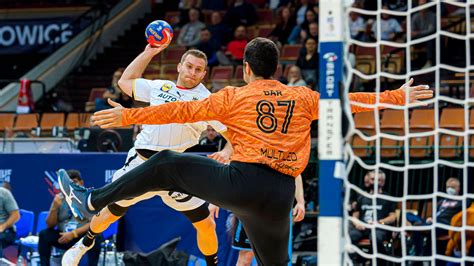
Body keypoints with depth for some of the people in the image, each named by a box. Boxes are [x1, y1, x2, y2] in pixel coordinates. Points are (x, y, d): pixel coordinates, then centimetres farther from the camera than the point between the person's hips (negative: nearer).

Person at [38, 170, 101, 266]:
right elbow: (50, 225, -3)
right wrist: (55, 207, -20)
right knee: (44, 235, -22)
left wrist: (73, 234, -24)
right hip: (63, 236, 3)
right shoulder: (59, 198, -1)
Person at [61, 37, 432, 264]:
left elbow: (181, 112, 5)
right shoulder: (303, 99, 15)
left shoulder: (234, 97, 7)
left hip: (240, 182, -3)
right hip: (280, 196, 3)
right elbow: (351, 101, 20)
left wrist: (127, 116, 10)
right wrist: (399, 97, 33)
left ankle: (92, 201, 10)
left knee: (167, 165, 11)